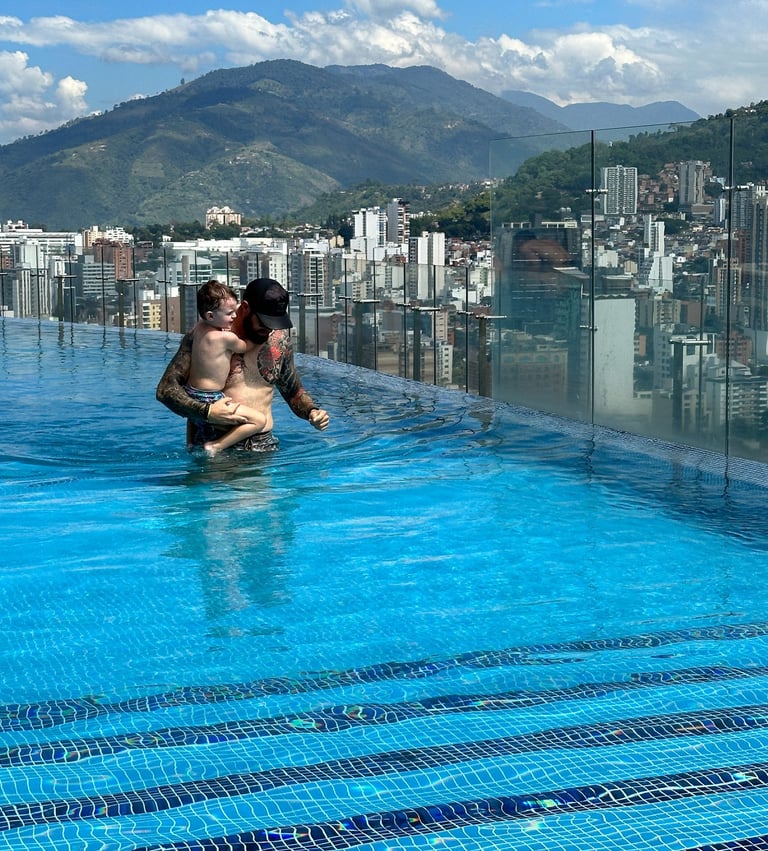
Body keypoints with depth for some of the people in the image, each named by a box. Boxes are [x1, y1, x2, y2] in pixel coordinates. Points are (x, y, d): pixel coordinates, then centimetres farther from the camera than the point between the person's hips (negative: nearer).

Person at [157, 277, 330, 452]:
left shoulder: (279, 340, 10)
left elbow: (294, 392, 25)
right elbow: (165, 390, -8)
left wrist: (312, 412, 3)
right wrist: (206, 411, -22)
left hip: (263, 443, 4)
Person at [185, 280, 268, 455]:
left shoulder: (199, 327, 3)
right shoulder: (228, 338, -19)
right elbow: (246, 347, 0)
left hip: (191, 394, 9)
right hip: (209, 400, -9)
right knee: (259, 420, -14)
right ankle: (215, 447, -14)